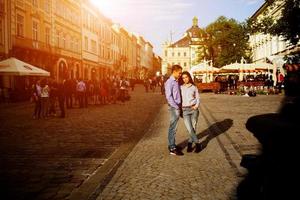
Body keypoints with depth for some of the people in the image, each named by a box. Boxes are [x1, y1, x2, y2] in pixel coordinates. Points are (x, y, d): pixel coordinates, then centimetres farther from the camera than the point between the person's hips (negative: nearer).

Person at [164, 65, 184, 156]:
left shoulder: (177, 82, 14)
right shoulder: (169, 82, -13)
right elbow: (168, 97, -19)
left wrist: (179, 106, 9)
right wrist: (176, 107, -16)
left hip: (177, 107, 9)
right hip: (174, 108, -8)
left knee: (173, 127, 15)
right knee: (173, 128, -4)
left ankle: (172, 145, 25)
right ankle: (172, 149, 1)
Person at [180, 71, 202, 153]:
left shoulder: (194, 87, 7)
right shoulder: (180, 87, 6)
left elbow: (198, 98, 10)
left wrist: (196, 105, -7)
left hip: (194, 109, 1)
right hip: (185, 110, -1)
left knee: (193, 127, 2)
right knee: (190, 129, -10)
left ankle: (190, 144, 19)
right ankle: (198, 144, 6)